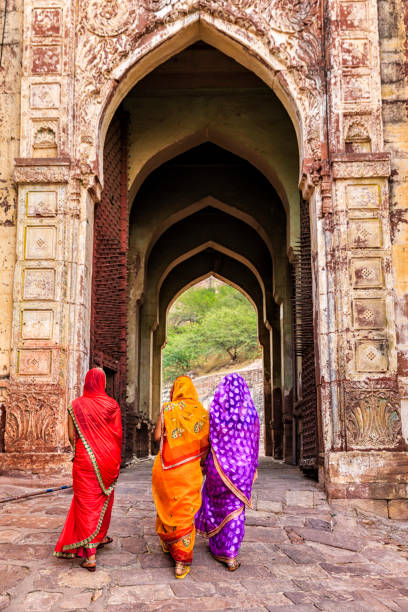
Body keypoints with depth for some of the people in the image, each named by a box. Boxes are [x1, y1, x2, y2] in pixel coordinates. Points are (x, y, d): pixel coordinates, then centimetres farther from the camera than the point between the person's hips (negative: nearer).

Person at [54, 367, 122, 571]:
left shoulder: (76, 405, -6)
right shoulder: (112, 405, -6)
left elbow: (71, 435, -4)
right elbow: (118, 434, -2)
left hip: (84, 461, -1)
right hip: (107, 460, 2)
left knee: (86, 502, 1)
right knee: (104, 498, 21)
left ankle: (90, 555, -4)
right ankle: (101, 536, 40)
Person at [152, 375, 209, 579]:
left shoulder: (167, 408, -4)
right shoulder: (201, 412, 0)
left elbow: (157, 436, -6)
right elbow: (205, 444, 0)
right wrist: (202, 462, 15)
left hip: (166, 467, 0)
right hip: (189, 470, 0)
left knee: (165, 505, 21)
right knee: (185, 512, 3)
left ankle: (166, 542, 40)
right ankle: (182, 561, 0)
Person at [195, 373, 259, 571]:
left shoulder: (215, 411, -10)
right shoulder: (250, 412, -4)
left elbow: (207, 441, -5)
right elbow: (254, 442, 3)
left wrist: (205, 464, 6)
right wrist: (252, 468, 13)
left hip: (219, 465, -1)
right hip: (242, 465, 1)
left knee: (215, 502, 21)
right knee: (235, 509, 10)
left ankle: (216, 545, 31)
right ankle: (231, 555, 9)